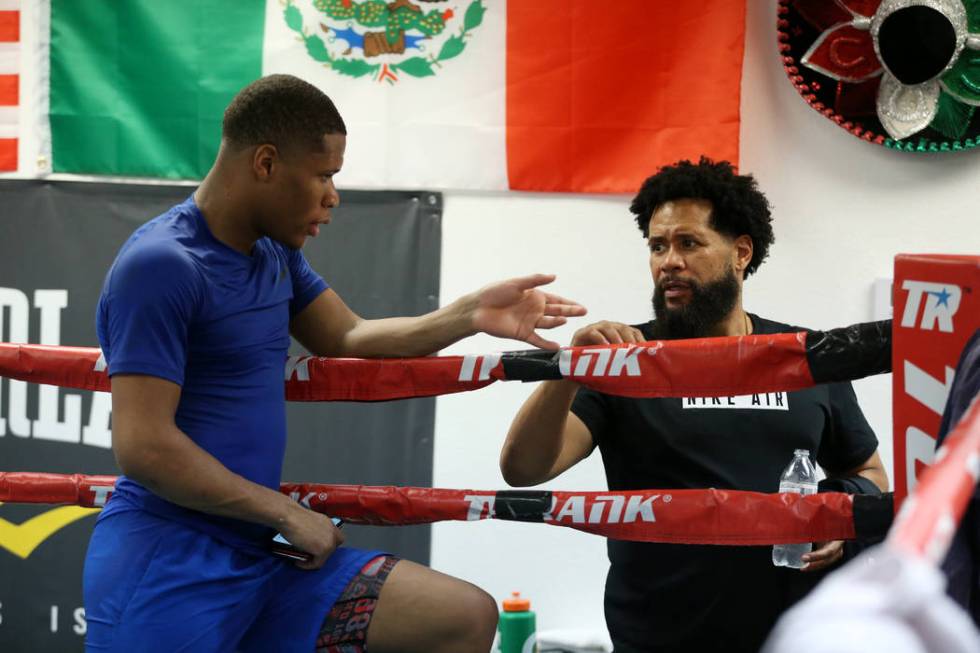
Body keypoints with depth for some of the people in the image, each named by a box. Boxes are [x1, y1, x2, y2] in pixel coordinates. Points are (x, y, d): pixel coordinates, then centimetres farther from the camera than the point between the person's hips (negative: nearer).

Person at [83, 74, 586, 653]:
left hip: (259, 555, 8)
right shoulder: (160, 265, -15)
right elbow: (144, 447, -20)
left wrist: (470, 315, 4)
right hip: (167, 564, -8)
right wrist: (288, 513, -12)